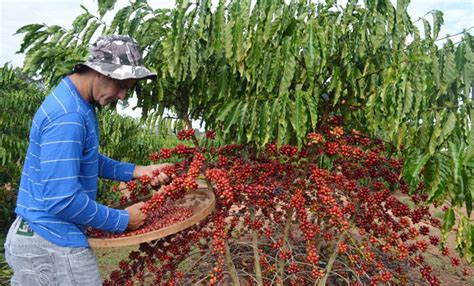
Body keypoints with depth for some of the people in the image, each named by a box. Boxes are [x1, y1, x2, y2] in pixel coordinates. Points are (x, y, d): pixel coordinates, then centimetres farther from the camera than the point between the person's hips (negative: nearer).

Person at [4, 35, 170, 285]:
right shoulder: (67, 116, -26)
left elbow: (86, 161, 15)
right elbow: (62, 200, -28)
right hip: (53, 245, -10)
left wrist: (137, 171, 4)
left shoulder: (75, 102, 5)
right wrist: (122, 220, -16)